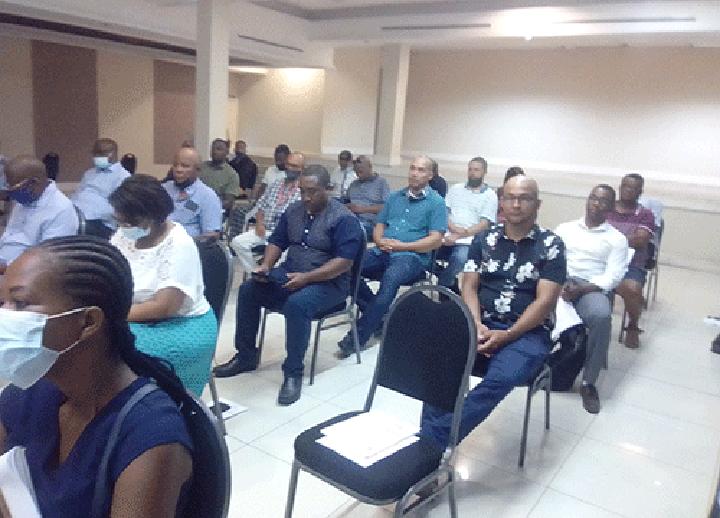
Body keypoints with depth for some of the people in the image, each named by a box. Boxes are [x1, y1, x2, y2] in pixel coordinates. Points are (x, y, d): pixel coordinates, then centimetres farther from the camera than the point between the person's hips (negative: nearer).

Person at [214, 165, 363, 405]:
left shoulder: (343, 218, -13)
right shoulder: (293, 210, 8)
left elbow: (344, 262, -20)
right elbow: (277, 242, 14)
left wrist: (307, 277, -27)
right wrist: (266, 265, -7)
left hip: (328, 281, -7)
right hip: (290, 274, 7)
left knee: (296, 304, -35)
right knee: (248, 290, -10)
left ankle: (293, 372, -20)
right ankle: (246, 356, 5)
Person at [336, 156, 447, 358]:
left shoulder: (436, 202, 4)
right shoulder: (394, 197, 20)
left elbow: (435, 240, -6)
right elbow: (378, 227, 19)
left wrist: (401, 246, -12)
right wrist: (380, 240, -5)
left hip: (413, 257, -5)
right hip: (383, 252, 5)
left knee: (390, 277, -38)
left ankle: (359, 337, -31)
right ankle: (379, 315, -8)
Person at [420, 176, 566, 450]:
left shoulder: (551, 245, -1)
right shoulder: (484, 238, 10)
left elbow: (545, 302, -8)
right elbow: (469, 287, 5)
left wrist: (506, 336, -17)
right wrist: (476, 326, -13)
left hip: (527, 332, -3)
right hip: (482, 326, 3)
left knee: (500, 379, -34)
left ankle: (432, 441, -31)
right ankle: (427, 441, -25)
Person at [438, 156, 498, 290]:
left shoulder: (490, 196, 8)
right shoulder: (456, 188, 19)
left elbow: (484, 224, -3)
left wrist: (458, 236, -15)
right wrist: (452, 227, -11)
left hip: (468, 241, -3)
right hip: (447, 236, 3)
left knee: (460, 258, -35)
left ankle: (443, 287, -12)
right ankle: (449, 287, -6)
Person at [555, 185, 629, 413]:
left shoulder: (617, 239, 11)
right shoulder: (565, 228, 18)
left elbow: (612, 277, -1)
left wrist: (581, 289, -18)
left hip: (592, 288, -1)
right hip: (559, 282, 2)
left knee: (601, 316, -36)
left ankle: (589, 382, -20)